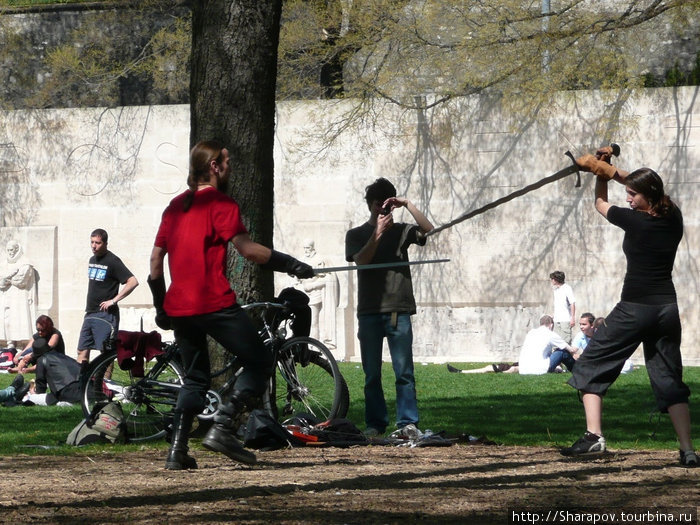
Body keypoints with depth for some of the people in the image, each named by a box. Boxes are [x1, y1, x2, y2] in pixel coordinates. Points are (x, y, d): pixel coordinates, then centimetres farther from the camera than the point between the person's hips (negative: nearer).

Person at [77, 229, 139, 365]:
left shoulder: (112, 261, -10)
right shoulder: (92, 260, 14)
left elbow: (133, 282, -18)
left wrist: (114, 300, -18)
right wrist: (89, 305, 16)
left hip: (106, 314, -8)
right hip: (90, 313, 8)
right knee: (82, 352, 5)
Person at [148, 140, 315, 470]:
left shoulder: (176, 206, 16)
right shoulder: (220, 203, -6)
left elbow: (156, 258, 17)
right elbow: (247, 248, -19)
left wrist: (160, 305, 25)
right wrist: (292, 265, -13)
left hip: (178, 307, 8)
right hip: (213, 303, -7)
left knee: (195, 378, 18)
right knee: (260, 362, 2)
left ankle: (177, 451, 7)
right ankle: (222, 428, -12)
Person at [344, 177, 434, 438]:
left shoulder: (401, 231, 13)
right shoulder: (356, 235, 13)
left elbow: (428, 230, -4)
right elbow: (361, 260, -5)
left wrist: (408, 205, -9)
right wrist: (377, 235, -16)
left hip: (398, 311, 0)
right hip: (369, 311, 1)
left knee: (404, 371, -6)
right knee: (372, 374, 2)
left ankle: (408, 422, -5)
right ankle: (375, 423, 7)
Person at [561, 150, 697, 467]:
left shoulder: (635, 221, -12)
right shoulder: (674, 218, 3)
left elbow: (601, 204, 8)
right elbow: (648, 189, 21)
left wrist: (601, 174, 23)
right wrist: (611, 171, 18)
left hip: (634, 308, -6)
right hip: (667, 307, 6)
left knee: (591, 366, 6)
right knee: (669, 378, 12)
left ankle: (594, 436, -9)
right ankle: (687, 450, 2)